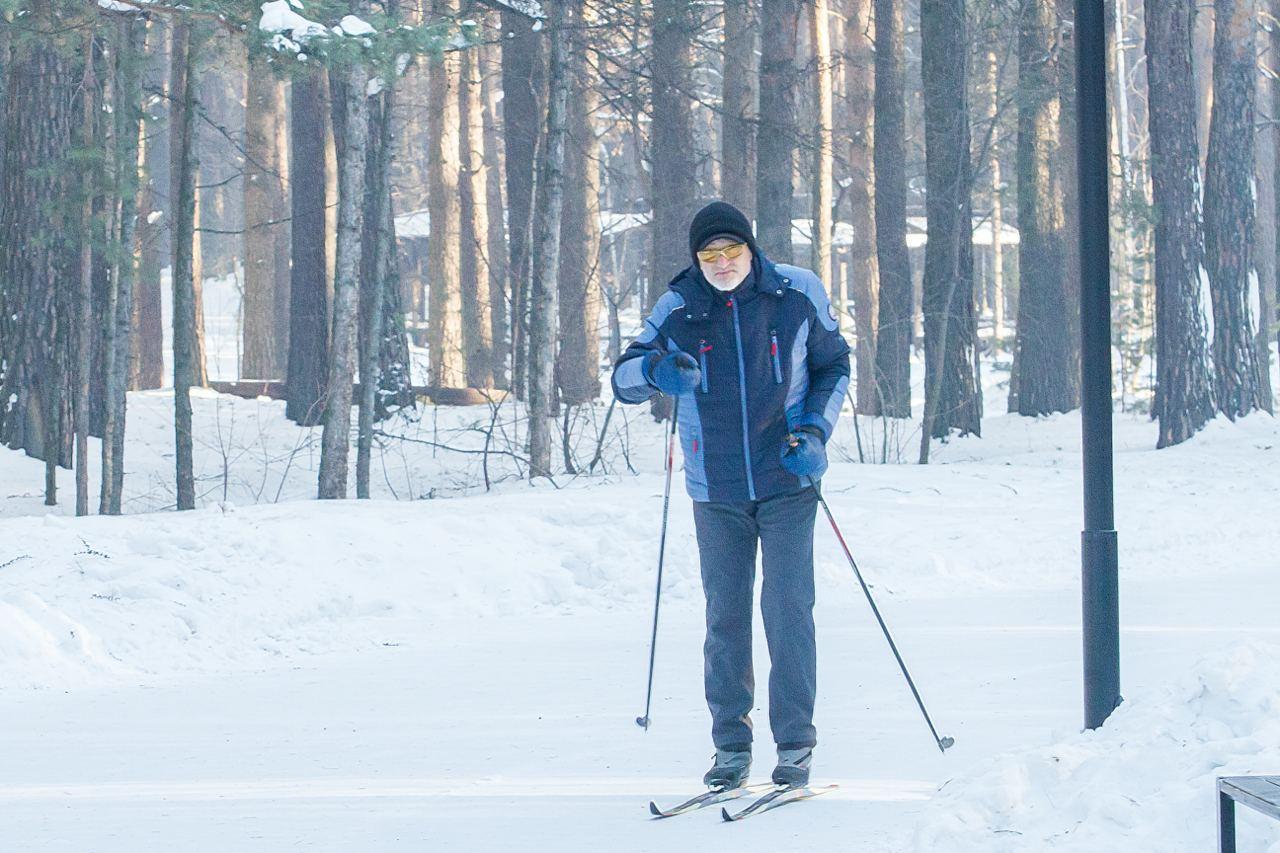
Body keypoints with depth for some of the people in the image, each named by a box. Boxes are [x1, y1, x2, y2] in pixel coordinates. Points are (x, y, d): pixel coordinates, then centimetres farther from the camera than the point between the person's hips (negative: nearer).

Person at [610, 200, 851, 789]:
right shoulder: (679, 310, -3)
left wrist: (814, 432, -7)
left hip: (787, 483, -2)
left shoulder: (799, 295, -5)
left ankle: (795, 744, 1)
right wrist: (656, 369, -24)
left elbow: (833, 366, 8)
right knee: (725, 615, 5)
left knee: (788, 609, -7)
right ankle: (731, 745, 14)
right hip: (716, 491, 2)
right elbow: (623, 380, 0)